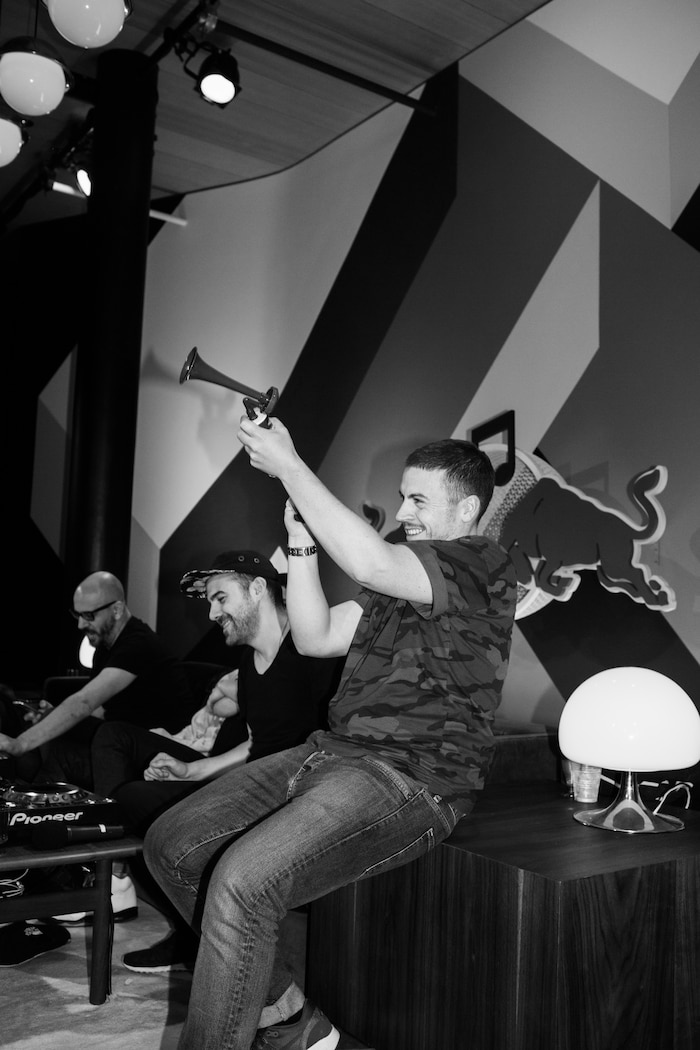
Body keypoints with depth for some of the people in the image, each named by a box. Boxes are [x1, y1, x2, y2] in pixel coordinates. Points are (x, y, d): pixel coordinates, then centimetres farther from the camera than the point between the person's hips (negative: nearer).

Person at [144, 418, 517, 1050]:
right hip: (333, 752, 10)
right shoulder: (400, 576, 22)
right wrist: (301, 539, 8)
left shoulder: (482, 565, -7)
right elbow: (315, 637, 18)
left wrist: (288, 465, -18)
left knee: (242, 881, -29)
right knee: (172, 844, 3)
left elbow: (369, 563, -25)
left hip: (412, 780, -9)